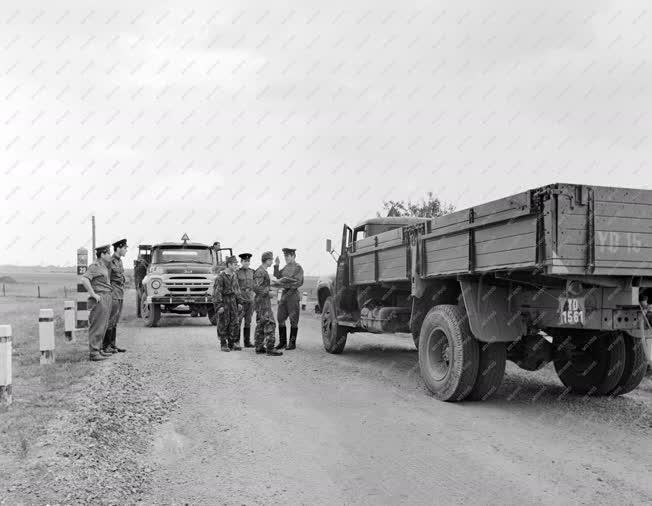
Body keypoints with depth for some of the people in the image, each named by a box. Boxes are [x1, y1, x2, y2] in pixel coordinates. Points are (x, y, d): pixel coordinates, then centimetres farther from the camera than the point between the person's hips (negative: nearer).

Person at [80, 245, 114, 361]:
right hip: (99, 299, -10)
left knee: (102, 326, 14)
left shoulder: (104, 266, 19)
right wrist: (93, 294, -22)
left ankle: (99, 350, 21)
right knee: (96, 326, -9)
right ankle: (94, 353, -8)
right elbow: (84, 279, -24)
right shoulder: (95, 266, -11)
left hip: (107, 298, 10)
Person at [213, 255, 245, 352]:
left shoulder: (234, 276, 10)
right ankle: (223, 344, 8)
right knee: (223, 324, 0)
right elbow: (217, 291, -15)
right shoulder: (221, 276, -12)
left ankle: (232, 343, 11)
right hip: (223, 301, -6)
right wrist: (219, 305, -20)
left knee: (234, 323, 4)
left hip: (233, 301, 6)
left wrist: (239, 302, 11)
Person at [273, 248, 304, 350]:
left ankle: (292, 343, 6)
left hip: (293, 294, -7)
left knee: (293, 320, -1)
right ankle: (282, 342, 15)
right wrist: (276, 265, 0)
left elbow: (297, 282, -15)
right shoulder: (286, 267, 15)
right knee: (280, 319, 7)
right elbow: (277, 276, 10)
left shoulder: (298, 268, -7)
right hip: (284, 294, 7)